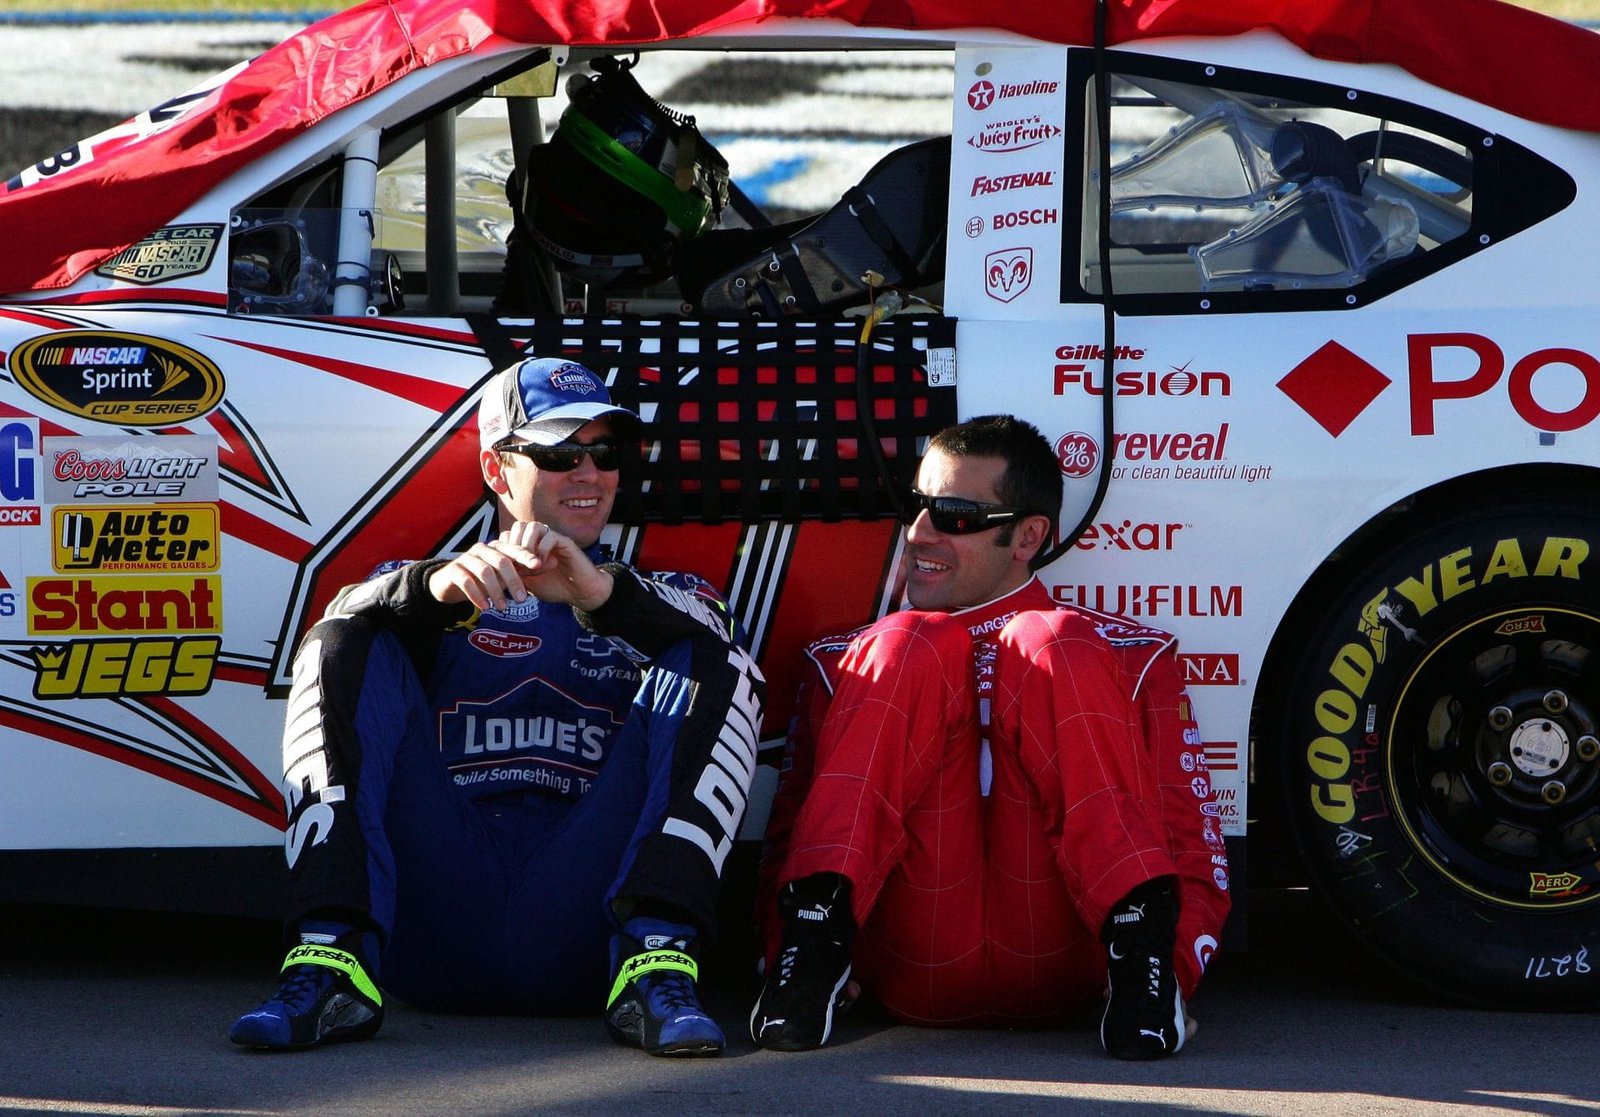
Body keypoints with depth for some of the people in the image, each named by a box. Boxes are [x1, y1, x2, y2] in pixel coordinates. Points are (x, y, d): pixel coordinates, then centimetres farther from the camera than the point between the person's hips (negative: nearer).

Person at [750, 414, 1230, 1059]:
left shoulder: (1126, 657, 22)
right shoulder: (851, 662, 25)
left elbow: (1192, 838, 11)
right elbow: (788, 831, 15)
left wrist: (1169, 976, -10)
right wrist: (791, 952, -8)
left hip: (1052, 966, 0)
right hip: (914, 976, 0)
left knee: (1049, 647, -13)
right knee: (910, 647, -12)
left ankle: (1140, 964, -29)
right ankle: (816, 955, -29)